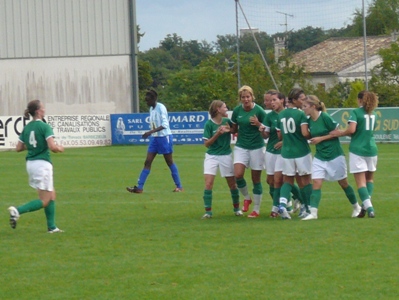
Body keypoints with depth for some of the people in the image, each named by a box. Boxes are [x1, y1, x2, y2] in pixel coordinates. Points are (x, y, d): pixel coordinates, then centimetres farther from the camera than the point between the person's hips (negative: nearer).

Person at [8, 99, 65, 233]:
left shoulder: (27, 128, 7)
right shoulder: (44, 127, -14)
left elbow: (18, 148, 9)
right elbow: (52, 147, -22)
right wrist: (59, 148, -1)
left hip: (30, 163, 8)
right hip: (42, 163, -8)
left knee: (52, 195, 17)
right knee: (44, 201, -2)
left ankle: (51, 227, 16)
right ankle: (17, 211, -18)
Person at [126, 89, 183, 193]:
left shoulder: (161, 108, -14)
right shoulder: (151, 109, 10)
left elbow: (165, 124, -23)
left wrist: (150, 132, -30)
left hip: (164, 137, -8)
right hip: (154, 138, 8)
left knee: (169, 162, 1)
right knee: (147, 162, 0)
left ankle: (179, 186, 13)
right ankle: (139, 187, -4)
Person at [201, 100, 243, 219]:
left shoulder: (227, 121, -1)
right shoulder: (209, 124, -10)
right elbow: (206, 143, -11)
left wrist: (229, 130, -5)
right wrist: (217, 134, -21)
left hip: (226, 155, 3)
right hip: (212, 156, -3)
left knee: (232, 183, 8)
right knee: (208, 183, -13)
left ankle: (237, 208, 27)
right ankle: (208, 211, -7)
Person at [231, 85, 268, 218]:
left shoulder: (259, 110, -10)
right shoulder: (237, 110, 0)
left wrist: (258, 124, -24)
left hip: (257, 147, -3)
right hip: (241, 147, 3)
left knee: (256, 179, 2)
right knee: (238, 174, -15)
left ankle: (256, 209, 13)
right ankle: (246, 198, 12)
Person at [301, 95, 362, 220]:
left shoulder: (325, 117, -17)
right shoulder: (309, 121, 2)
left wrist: (321, 138, -17)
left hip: (335, 156, -5)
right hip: (319, 157, 5)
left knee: (343, 183, 9)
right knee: (316, 183, -9)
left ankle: (356, 207, 28)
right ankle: (313, 212, -15)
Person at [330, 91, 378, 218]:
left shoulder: (356, 112, -7)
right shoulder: (373, 114, 11)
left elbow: (351, 130, -20)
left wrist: (339, 133, -4)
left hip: (357, 150, -5)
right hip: (371, 149, 5)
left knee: (360, 181, -2)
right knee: (369, 178, 21)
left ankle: (369, 207, -15)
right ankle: (366, 205, 7)